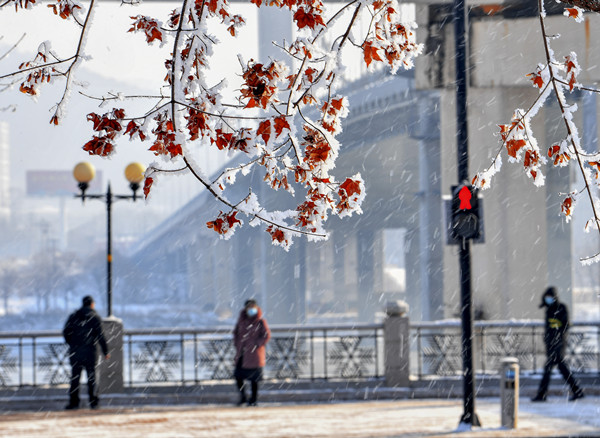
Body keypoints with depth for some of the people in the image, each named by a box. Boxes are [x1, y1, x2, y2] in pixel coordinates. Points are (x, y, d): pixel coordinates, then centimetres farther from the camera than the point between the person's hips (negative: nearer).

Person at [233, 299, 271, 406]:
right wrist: (237, 344, 6)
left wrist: (256, 345, -15)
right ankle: (242, 397, 18)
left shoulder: (261, 322, -5)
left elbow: (266, 336, -8)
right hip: (241, 353, 5)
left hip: (254, 355, -5)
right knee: (238, 376, 1)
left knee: (254, 379, 1)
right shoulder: (241, 320, 9)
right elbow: (236, 332, 19)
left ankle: (253, 400, 13)